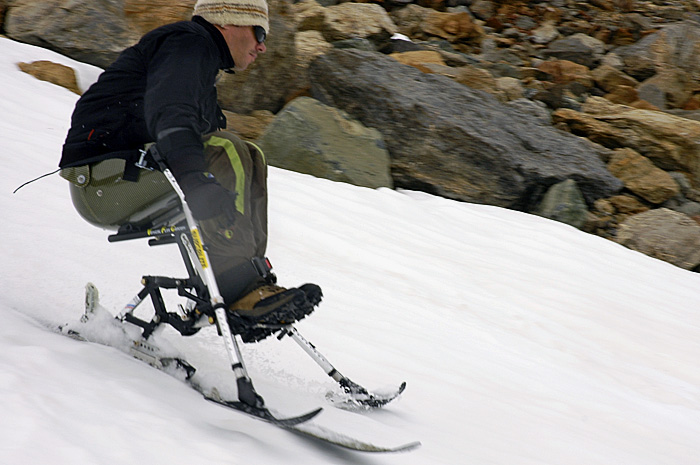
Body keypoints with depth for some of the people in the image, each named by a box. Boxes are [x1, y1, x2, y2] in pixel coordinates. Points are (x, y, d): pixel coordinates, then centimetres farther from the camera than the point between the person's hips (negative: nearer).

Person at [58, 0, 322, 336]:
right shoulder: (190, 42, -8)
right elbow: (169, 113, -29)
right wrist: (194, 177, -44)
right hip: (104, 179, -10)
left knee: (249, 160, 8)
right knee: (225, 153, -25)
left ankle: (253, 281, -1)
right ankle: (240, 291, -29)